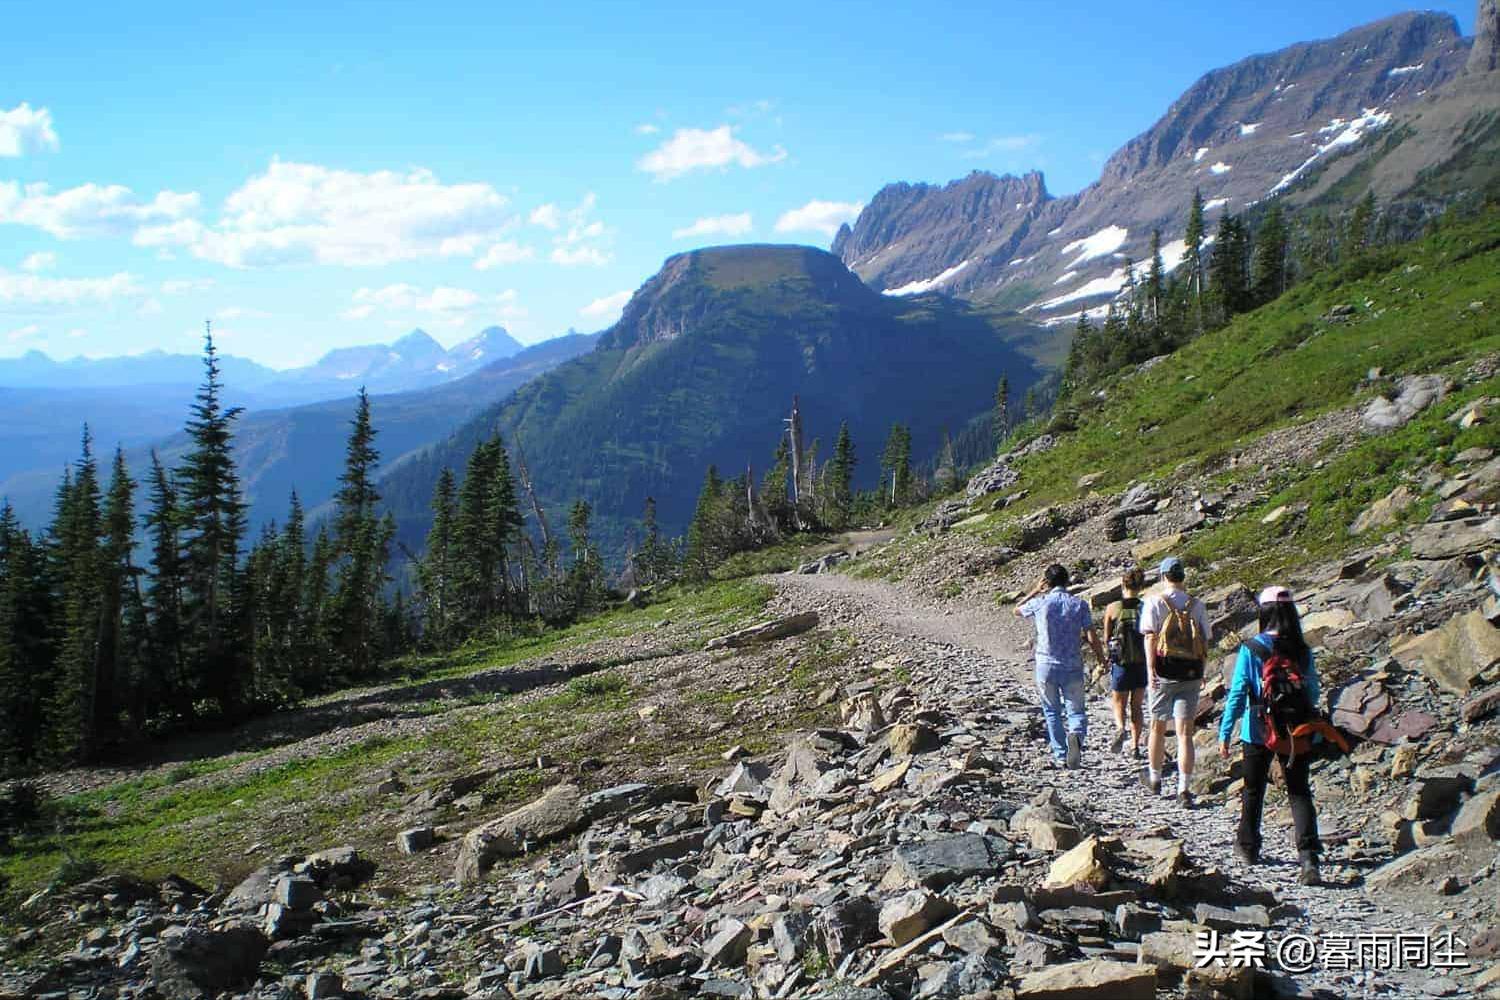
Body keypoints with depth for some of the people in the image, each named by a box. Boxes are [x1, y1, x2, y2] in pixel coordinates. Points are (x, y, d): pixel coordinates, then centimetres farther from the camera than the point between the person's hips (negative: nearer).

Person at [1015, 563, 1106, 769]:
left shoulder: (1039, 603, -4)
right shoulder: (1079, 604, -4)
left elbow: (1017, 610, 17)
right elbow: (1092, 638, -6)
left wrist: (1035, 591, 19)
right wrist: (1102, 662, 7)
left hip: (1046, 666, 0)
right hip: (1073, 667, 0)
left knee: (1052, 712, 14)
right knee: (1076, 711, 9)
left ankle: (1060, 756, 13)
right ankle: (1076, 735, -23)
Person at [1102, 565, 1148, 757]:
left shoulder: (1112, 609, -7)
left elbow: (1106, 641, -1)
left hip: (1121, 665, -1)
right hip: (1142, 664, 1)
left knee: (1119, 703, 13)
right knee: (1136, 706, 16)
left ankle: (1120, 728, -16)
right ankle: (1135, 745, 15)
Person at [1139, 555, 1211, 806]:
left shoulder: (1155, 603, -2)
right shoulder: (1197, 605, 6)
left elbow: (1150, 637, -11)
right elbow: (1204, 640, 9)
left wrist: (1150, 669, -14)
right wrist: (1201, 672, 20)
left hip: (1164, 670, -1)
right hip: (1190, 673, 1)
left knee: (1158, 726, 16)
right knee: (1185, 732, -1)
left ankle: (1154, 778, 31)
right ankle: (1184, 789, -8)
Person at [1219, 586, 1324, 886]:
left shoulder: (1250, 650, -13)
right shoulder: (1302, 651, -4)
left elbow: (1237, 693, -13)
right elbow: (1313, 694, 5)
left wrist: (1225, 734, -7)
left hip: (1258, 733, -1)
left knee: (1253, 790, 17)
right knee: (1299, 792, 4)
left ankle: (1248, 847, 31)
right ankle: (1309, 856, -11)